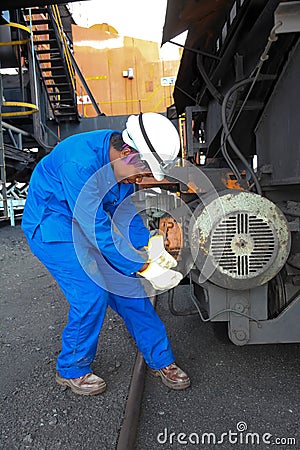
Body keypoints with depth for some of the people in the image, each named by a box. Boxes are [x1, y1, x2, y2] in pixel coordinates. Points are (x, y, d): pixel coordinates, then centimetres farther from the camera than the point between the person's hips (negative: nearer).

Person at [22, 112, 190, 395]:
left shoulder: (120, 159, -7)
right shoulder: (79, 164, -32)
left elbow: (124, 208, 5)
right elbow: (99, 230, -32)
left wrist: (149, 244, -8)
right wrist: (144, 268, -28)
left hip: (92, 224, 7)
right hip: (52, 229, -7)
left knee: (128, 286, 2)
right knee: (91, 295, -15)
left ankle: (159, 360, 17)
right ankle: (71, 371, 13)